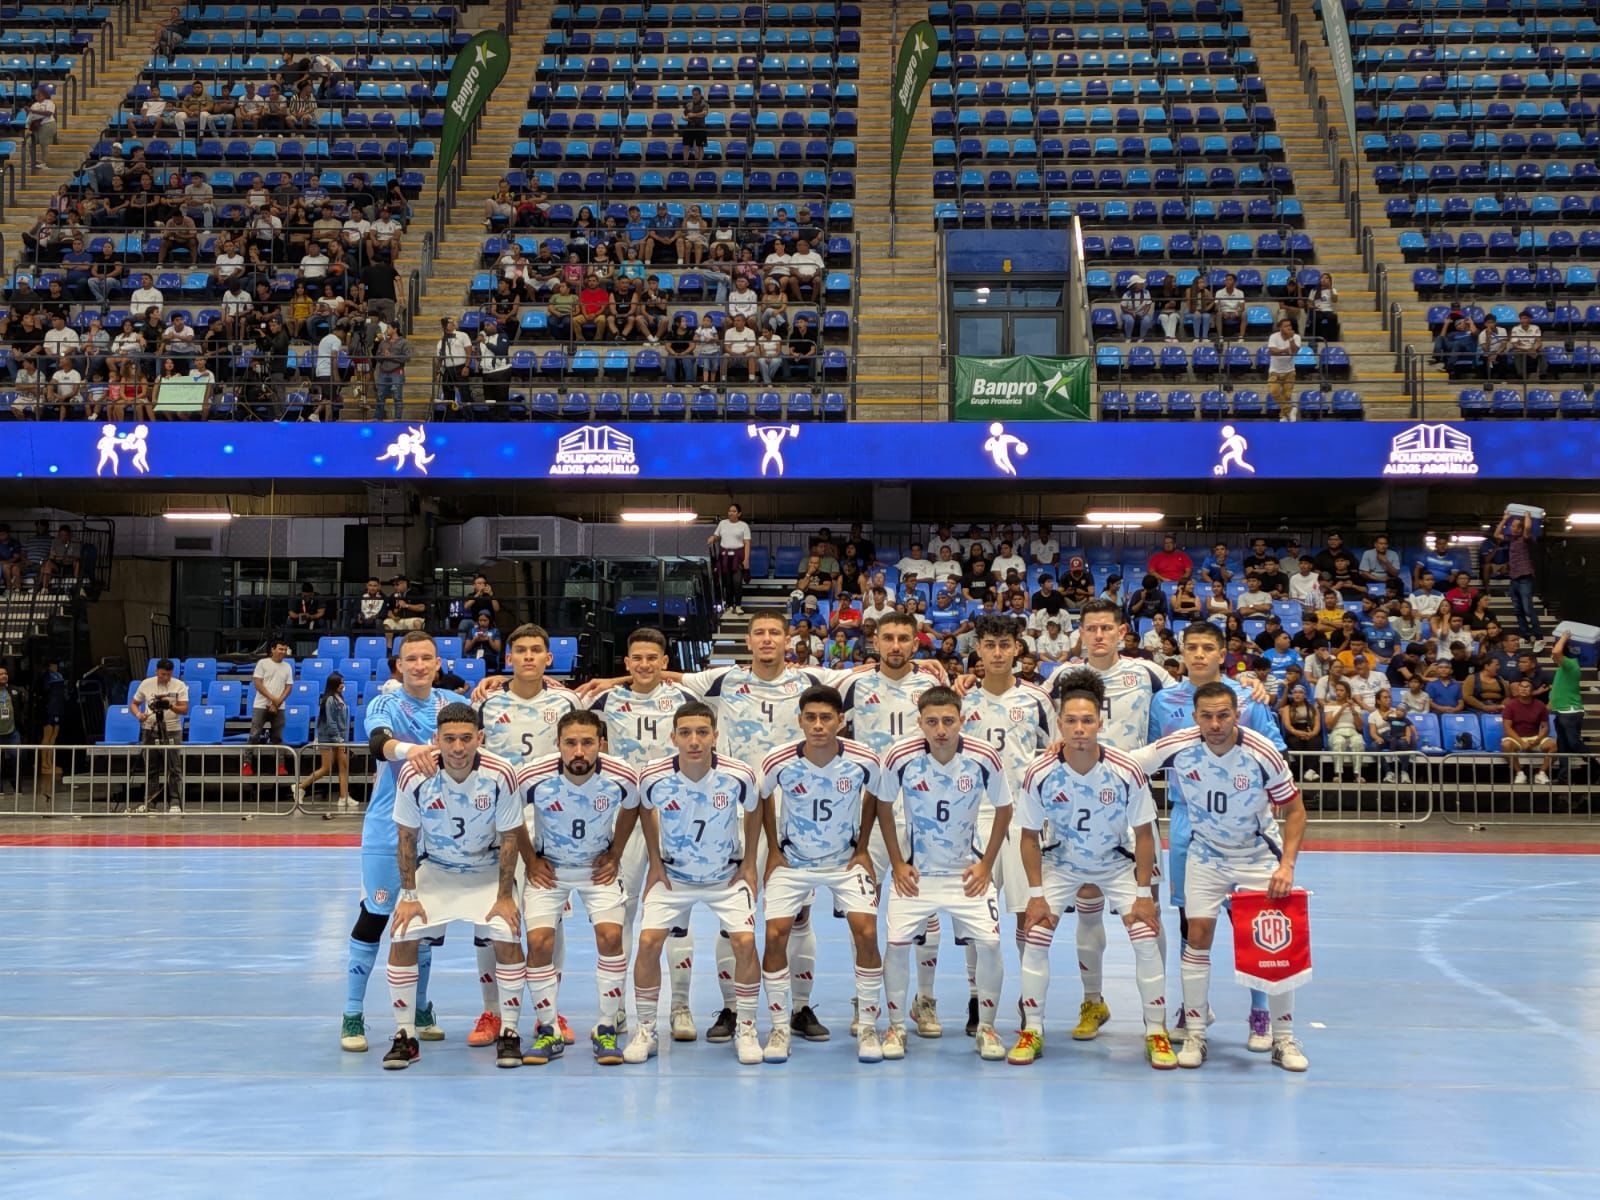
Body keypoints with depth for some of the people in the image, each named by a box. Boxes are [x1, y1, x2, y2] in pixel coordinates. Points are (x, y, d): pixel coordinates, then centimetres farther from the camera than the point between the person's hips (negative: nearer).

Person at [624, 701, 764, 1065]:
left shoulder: (739, 775, -22)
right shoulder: (654, 778, -21)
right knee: (648, 942, -13)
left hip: (727, 875, 0)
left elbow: (754, 809, 2)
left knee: (744, 942, -16)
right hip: (672, 875, 1)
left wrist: (749, 862, 1)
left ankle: (745, 1029, 3)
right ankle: (645, 1030, 5)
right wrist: (655, 861, 2)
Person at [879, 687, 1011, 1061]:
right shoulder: (901, 758, -17)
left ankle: (986, 1027, 8)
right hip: (915, 871, 0)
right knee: (897, 943, -10)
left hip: (967, 871, 0)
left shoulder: (984, 758, -17)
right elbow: (884, 806, 1)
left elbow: (1004, 809, -1)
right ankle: (896, 1026, 10)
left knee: (989, 942, -11)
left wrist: (986, 865, -4)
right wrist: (897, 863, -2)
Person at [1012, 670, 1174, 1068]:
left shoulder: (1126, 773, -25)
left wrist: (1143, 894, -13)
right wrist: (1036, 894, -13)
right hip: (1060, 863, 1)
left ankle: (1156, 1033, 4)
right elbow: (1030, 836, -10)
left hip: (1117, 863, 0)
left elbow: (1144, 834, -12)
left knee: (1146, 938, -11)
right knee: (1035, 936, -10)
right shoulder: (1039, 774, -24)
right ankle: (1032, 1031, 5)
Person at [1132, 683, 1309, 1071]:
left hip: (1260, 854, -1)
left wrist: (1287, 865, -23)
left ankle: (1284, 1039, 7)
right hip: (1207, 853, 1)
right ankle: (1195, 1034, 7)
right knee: (1198, 936, -6)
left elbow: (1295, 810, -13)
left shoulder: (1263, 753, -24)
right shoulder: (1178, 747, -21)